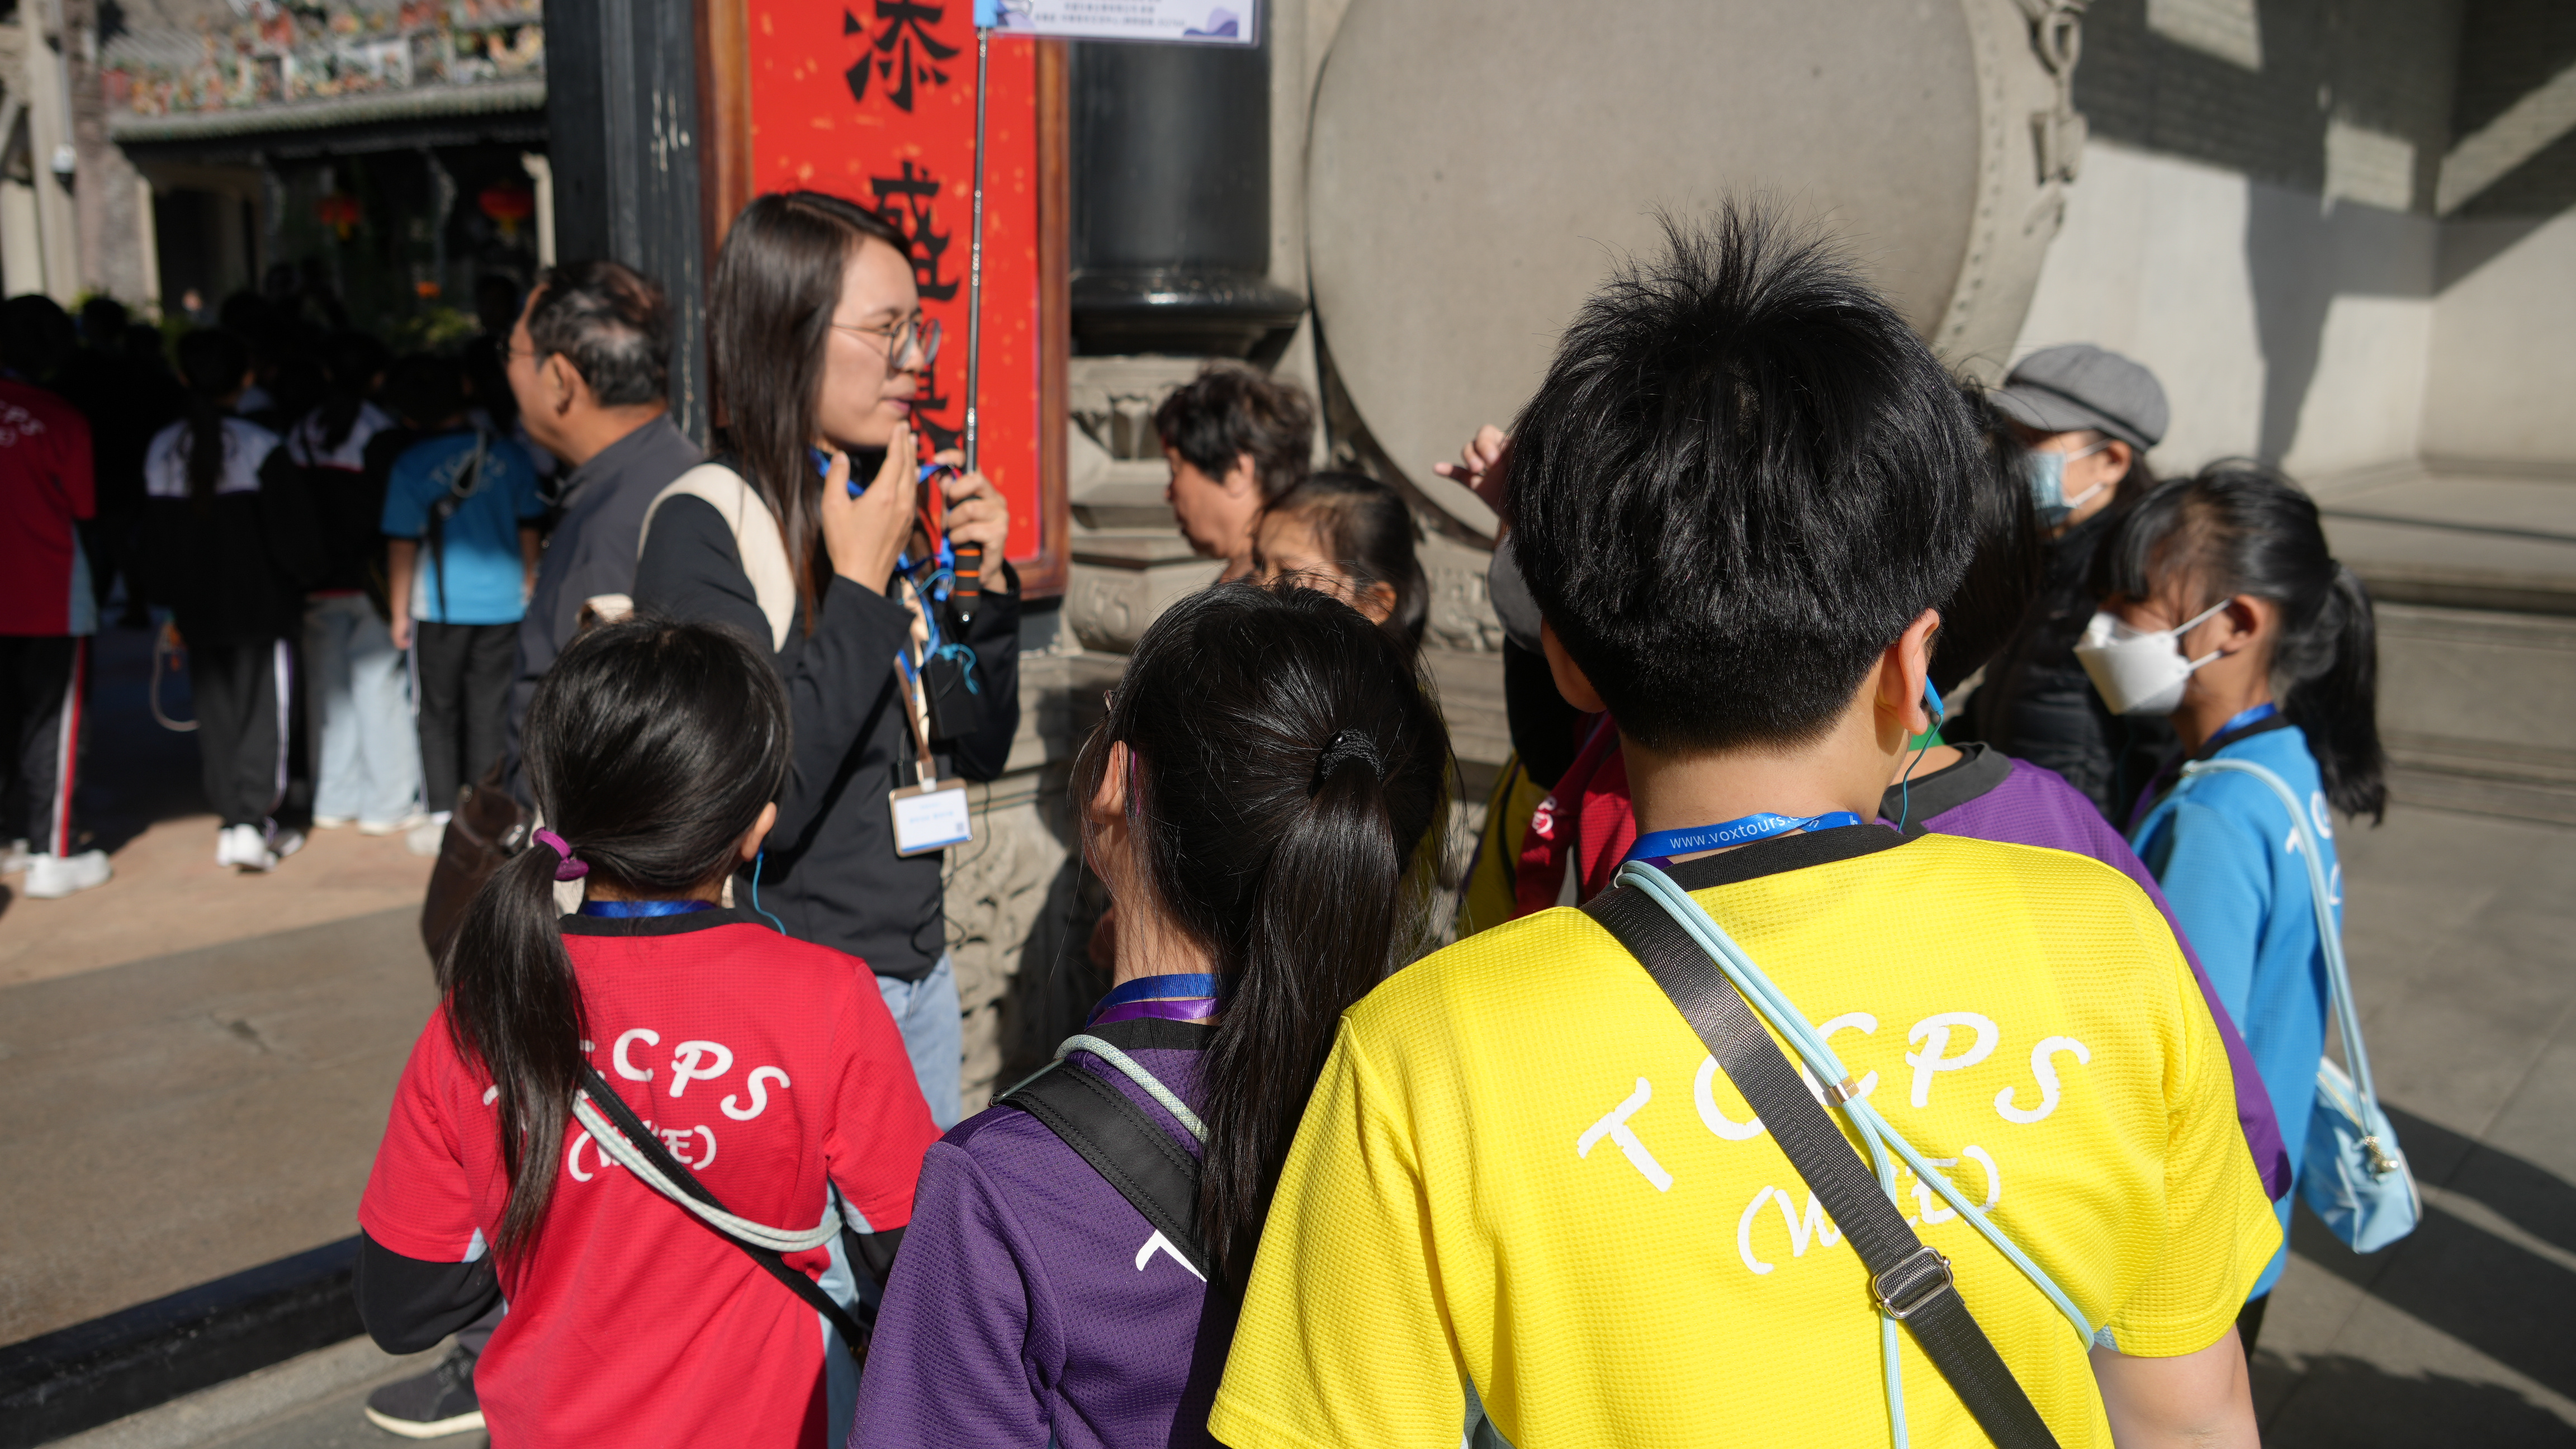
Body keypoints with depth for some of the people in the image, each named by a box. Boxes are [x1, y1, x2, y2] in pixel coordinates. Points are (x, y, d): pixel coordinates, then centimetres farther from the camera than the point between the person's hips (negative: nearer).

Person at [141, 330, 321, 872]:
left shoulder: (160, 450, 3)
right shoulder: (260, 448, -14)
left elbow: (154, 542, 9)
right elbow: (292, 533, -11)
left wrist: (172, 606, 18)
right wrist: (308, 576, 8)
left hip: (199, 612, 5)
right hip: (262, 607, -5)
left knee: (215, 715, 13)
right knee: (265, 712, 1)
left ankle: (231, 820, 18)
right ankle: (253, 823, -4)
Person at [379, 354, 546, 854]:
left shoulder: (410, 465, -7)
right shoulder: (510, 455, 0)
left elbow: (403, 544, -3)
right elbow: (528, 530, 7)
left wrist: (400, 611, 5)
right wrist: (528, 588, 19)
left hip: (438, 605, -2)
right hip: (503, 601, 2)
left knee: (438, 714, 8)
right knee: (490, 713, 8)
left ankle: (443, 818, 7)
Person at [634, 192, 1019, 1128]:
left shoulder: (890, 502, 5)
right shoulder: (703, 528, -15)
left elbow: (978, 752, 11)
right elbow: (759, 804, -25)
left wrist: (987, 584, -3)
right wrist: (860, 587, -21)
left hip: (920, 970, 7)